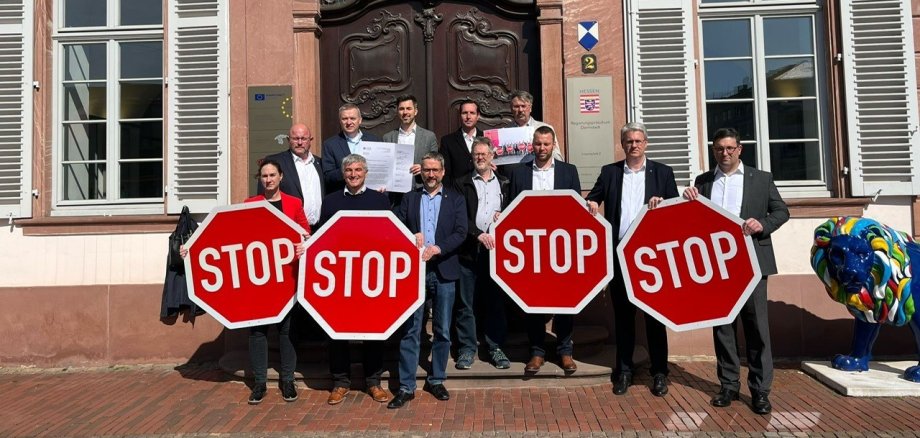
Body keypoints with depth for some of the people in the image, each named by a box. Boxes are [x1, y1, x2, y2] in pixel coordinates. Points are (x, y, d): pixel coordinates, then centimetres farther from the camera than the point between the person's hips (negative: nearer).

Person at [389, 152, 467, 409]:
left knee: (442, 330, 8)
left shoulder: (455, 199, 7)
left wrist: (437, 248, -17)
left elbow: (460, 232, -4)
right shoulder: (409, 198, 12)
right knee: (410, 330, 1)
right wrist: (411, 239, -14)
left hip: (444, 270, 0)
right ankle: (406, 387, 8)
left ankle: (436, 380, 23)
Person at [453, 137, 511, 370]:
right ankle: (467, 348, 14)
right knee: (465, 303, 3)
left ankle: (496, 347, 18)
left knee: (496, 301, 7)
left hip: (496, 249, 2)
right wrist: (479, 234, -15)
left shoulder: (504, 183, 13)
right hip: (469, 250, -1)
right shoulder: (462, 184, 5)